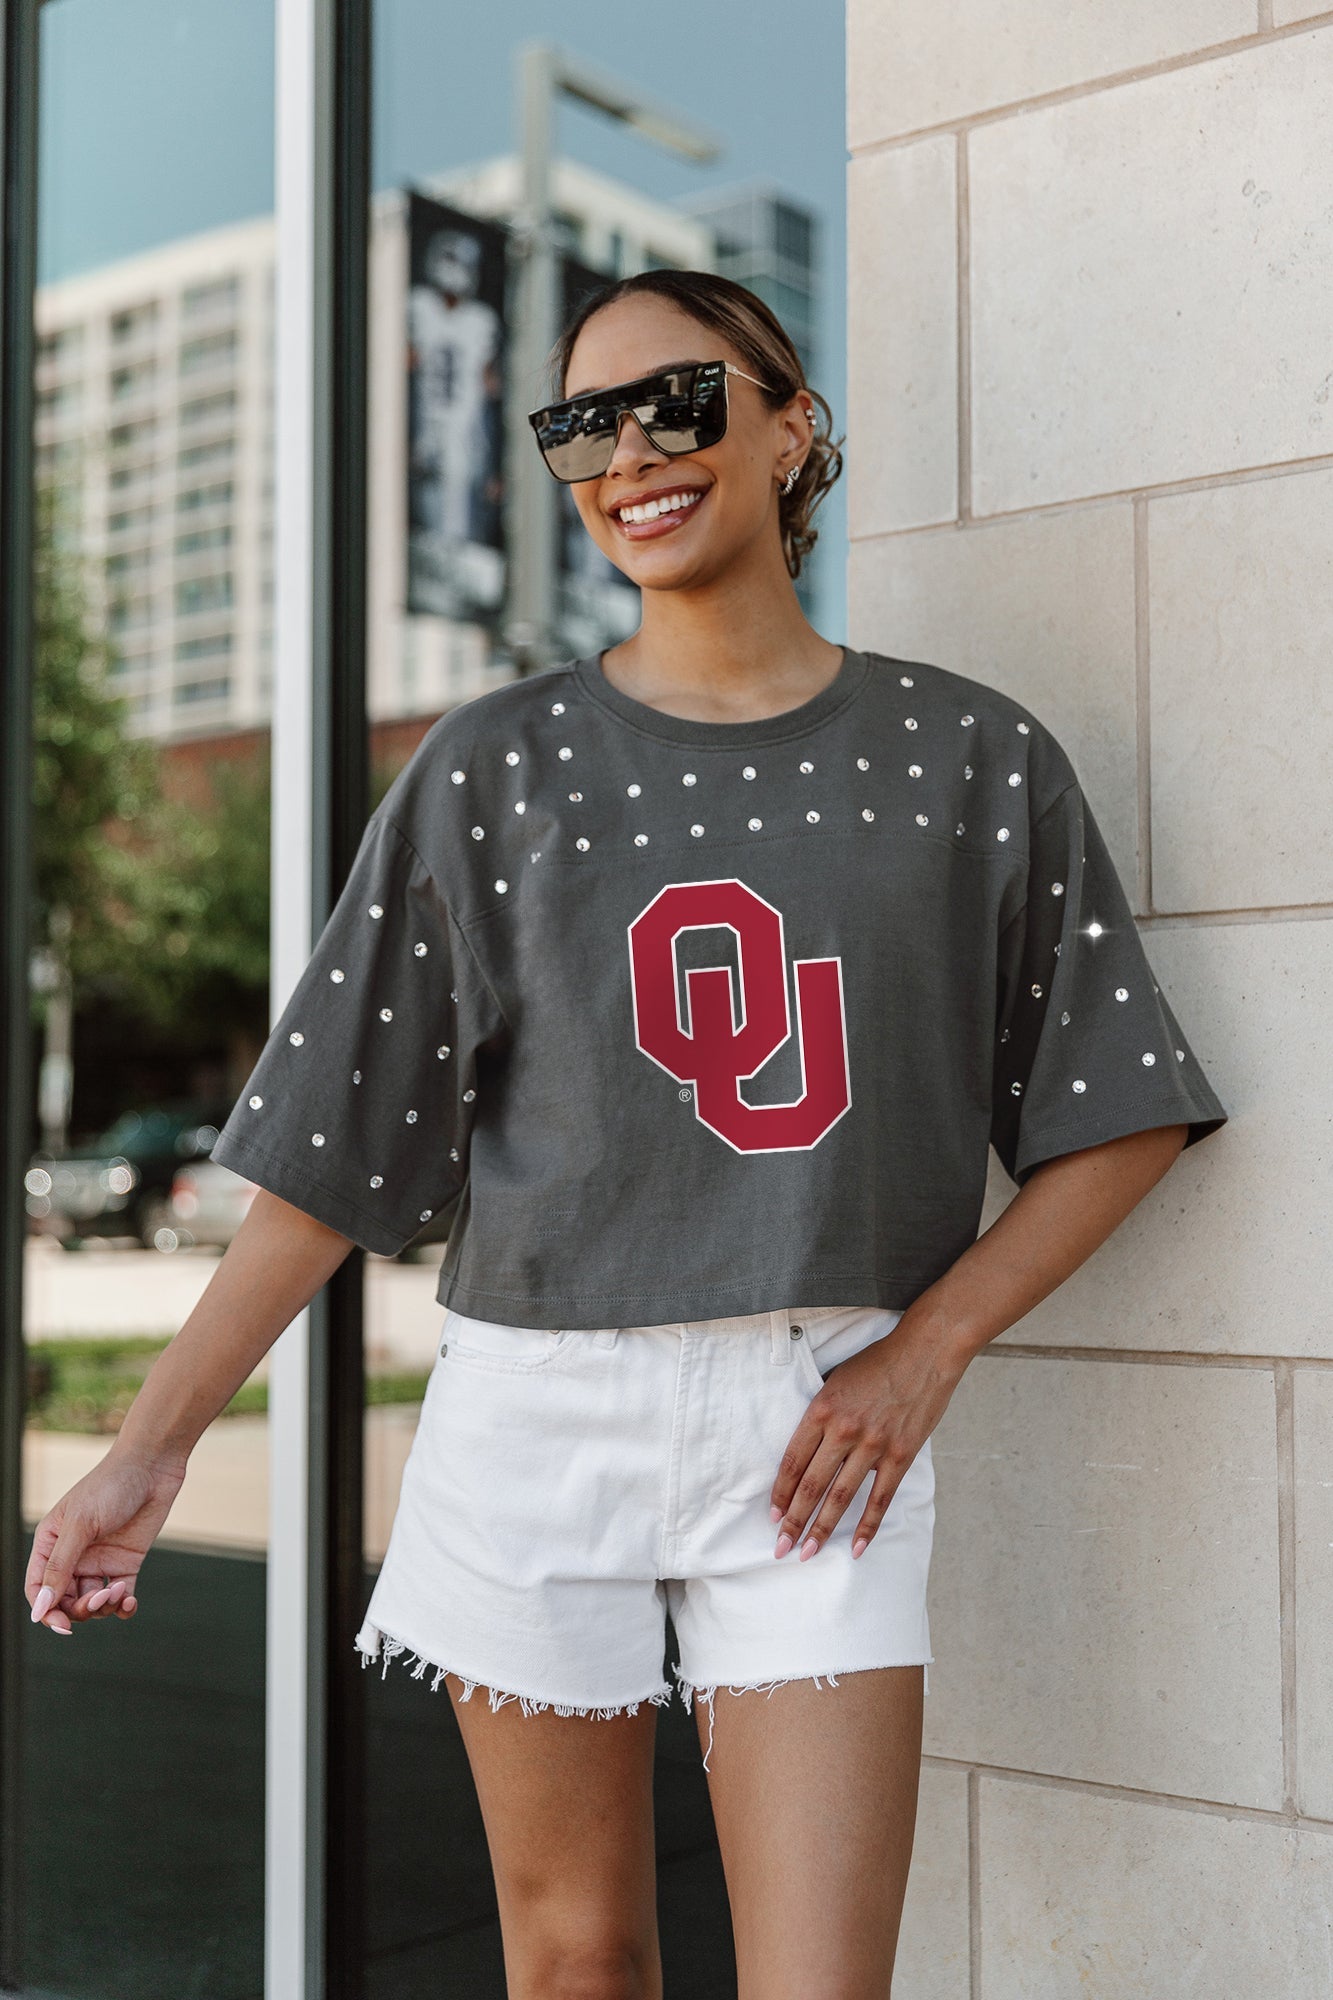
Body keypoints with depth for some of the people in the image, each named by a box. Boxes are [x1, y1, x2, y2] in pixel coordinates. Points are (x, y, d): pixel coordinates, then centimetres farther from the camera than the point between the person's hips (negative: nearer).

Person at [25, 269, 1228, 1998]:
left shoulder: (968, 756, 3)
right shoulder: (494, 767, 3)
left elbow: (1123, 1117, 6)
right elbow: (333, 1143, 2)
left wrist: (926, 1347, -6)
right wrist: (151, 1446, -3)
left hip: (817, 1424, 0)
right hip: (537, 1405, 1)